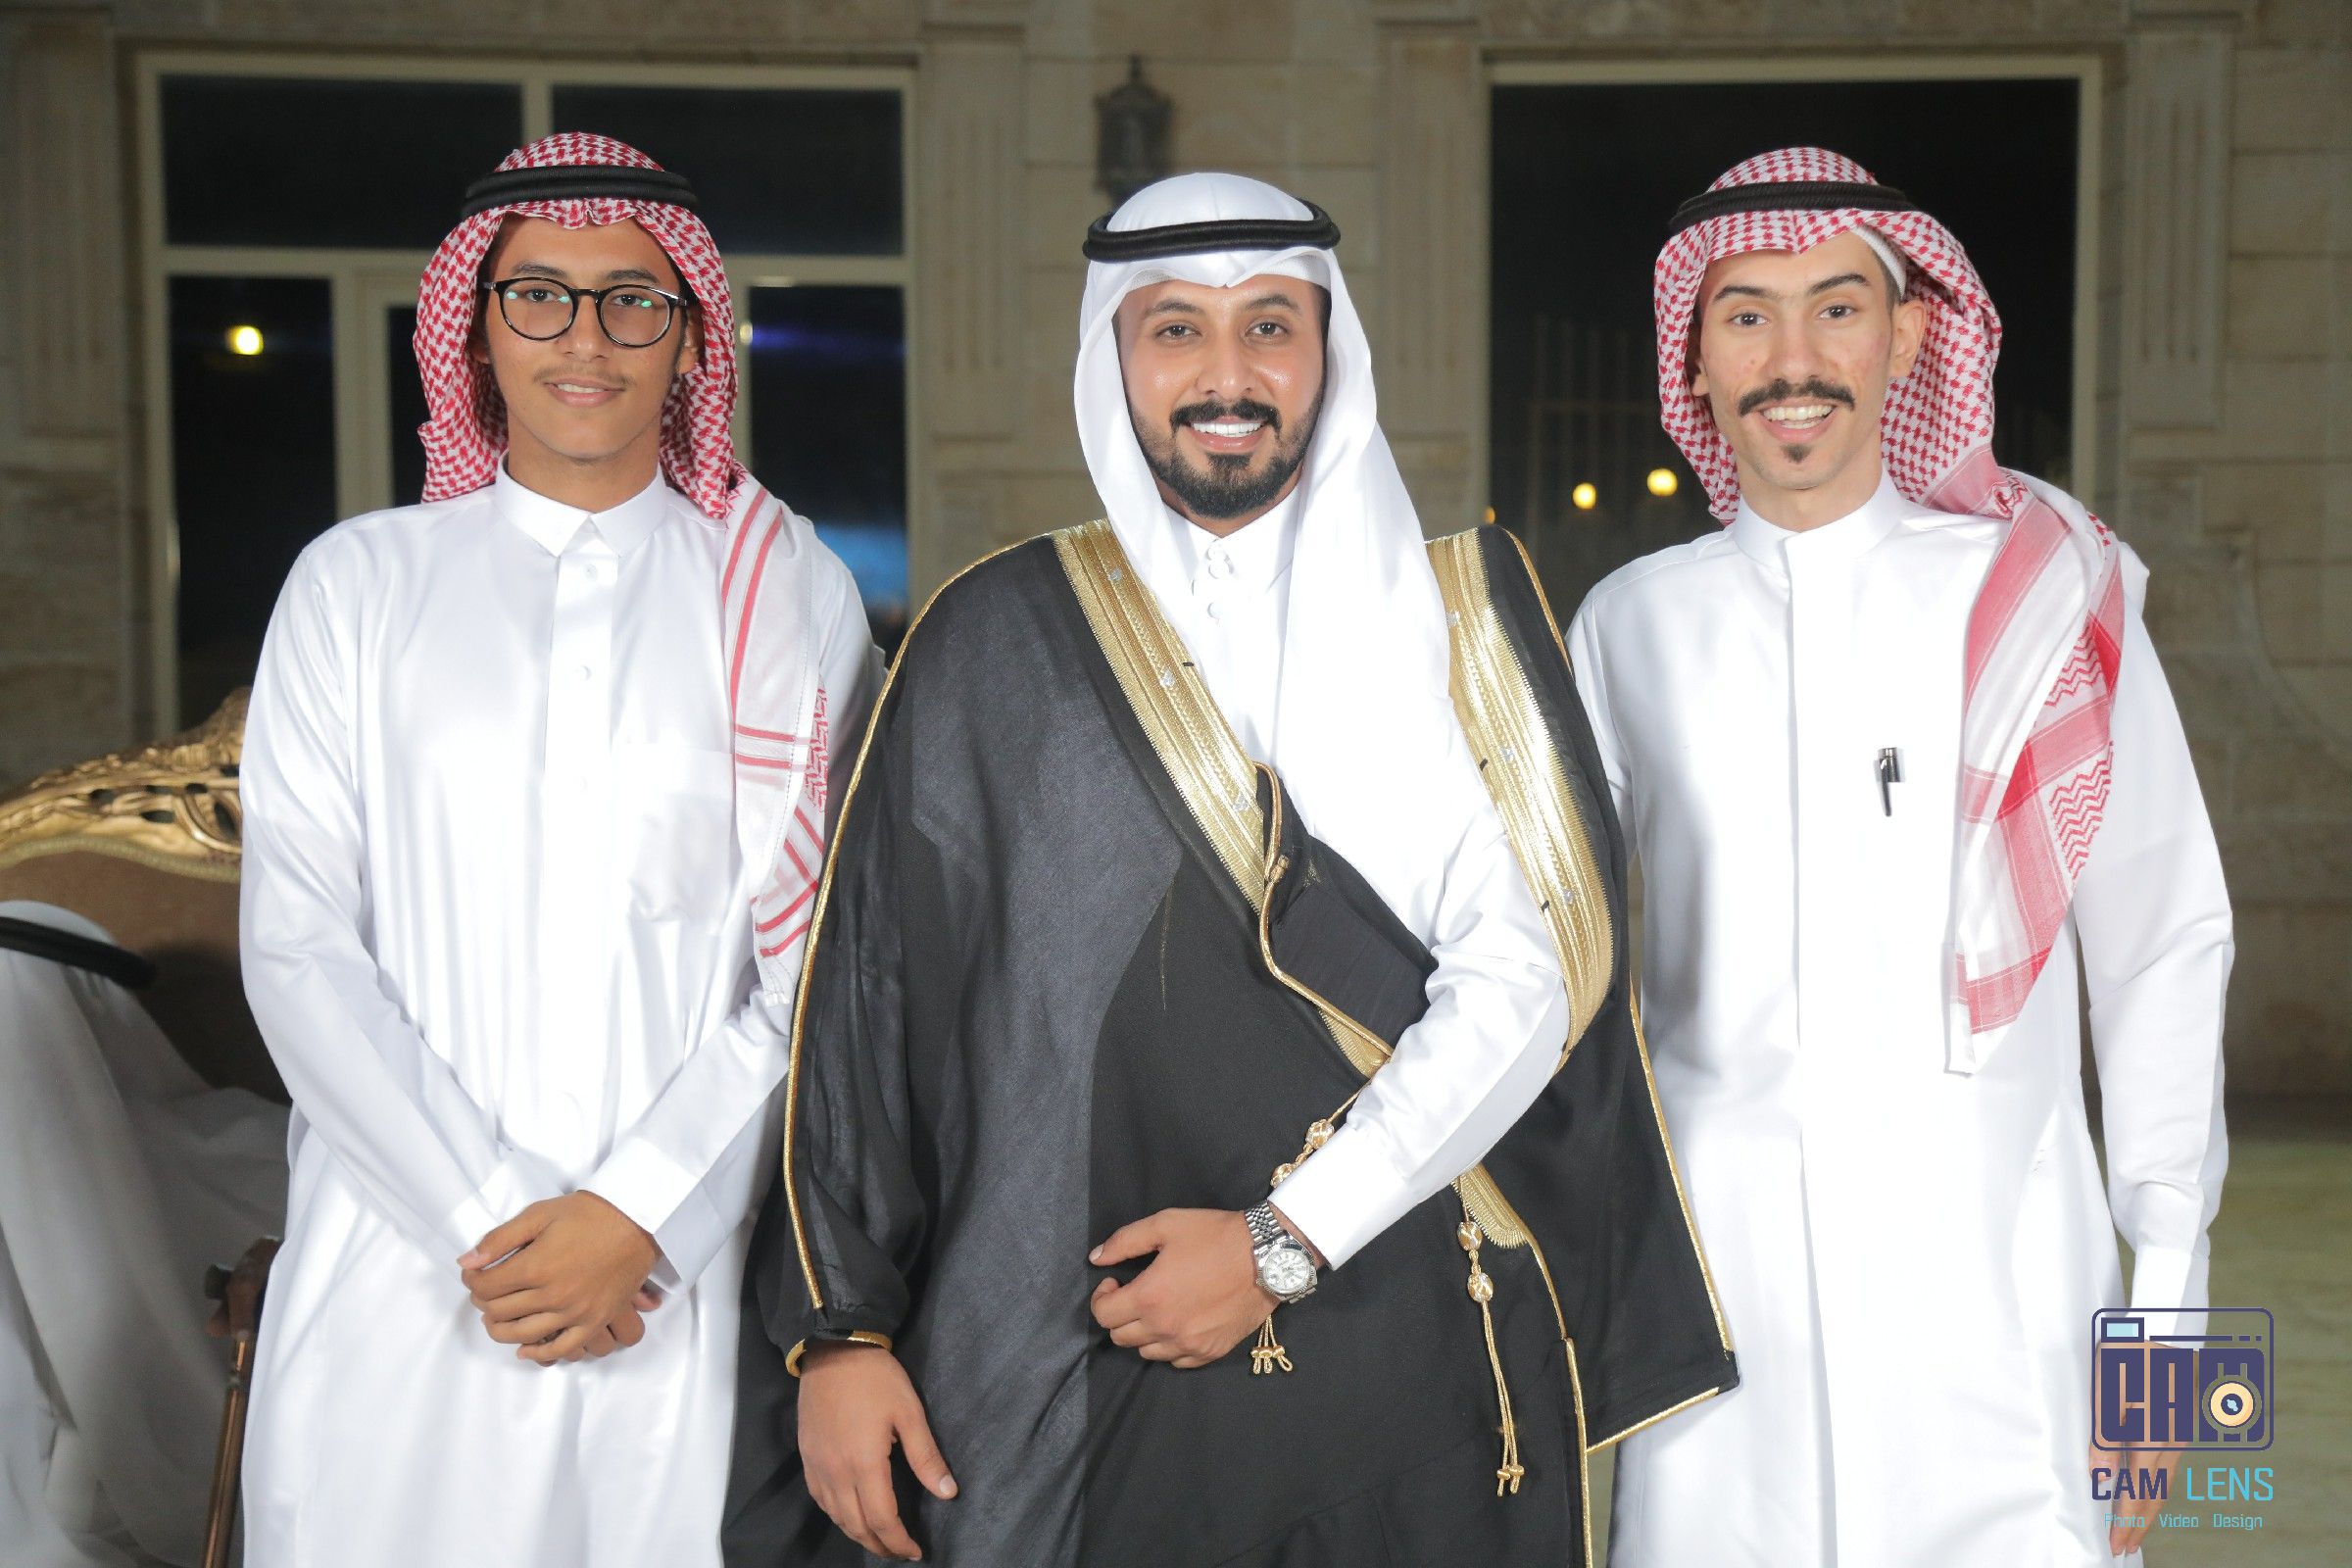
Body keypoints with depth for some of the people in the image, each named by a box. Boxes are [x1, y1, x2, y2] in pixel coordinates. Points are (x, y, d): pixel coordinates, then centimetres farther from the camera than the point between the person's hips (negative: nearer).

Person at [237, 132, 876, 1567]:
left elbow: (822, 960, -1)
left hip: (687, 1272, 0)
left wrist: (638, 1216, -10)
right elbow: (299, 950, 1)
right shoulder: (360, 583, 7)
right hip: (403, 1271, 1)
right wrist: (486, 1217, -9)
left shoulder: (793, 597, 5)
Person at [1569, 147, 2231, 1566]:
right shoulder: (1630, 626, 5)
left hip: (1992, 1288, -1)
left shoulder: (2045, 602, 1)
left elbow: (2163, 950, 5)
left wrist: (2168, 1295, 4)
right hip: (1712, 1282, 1)